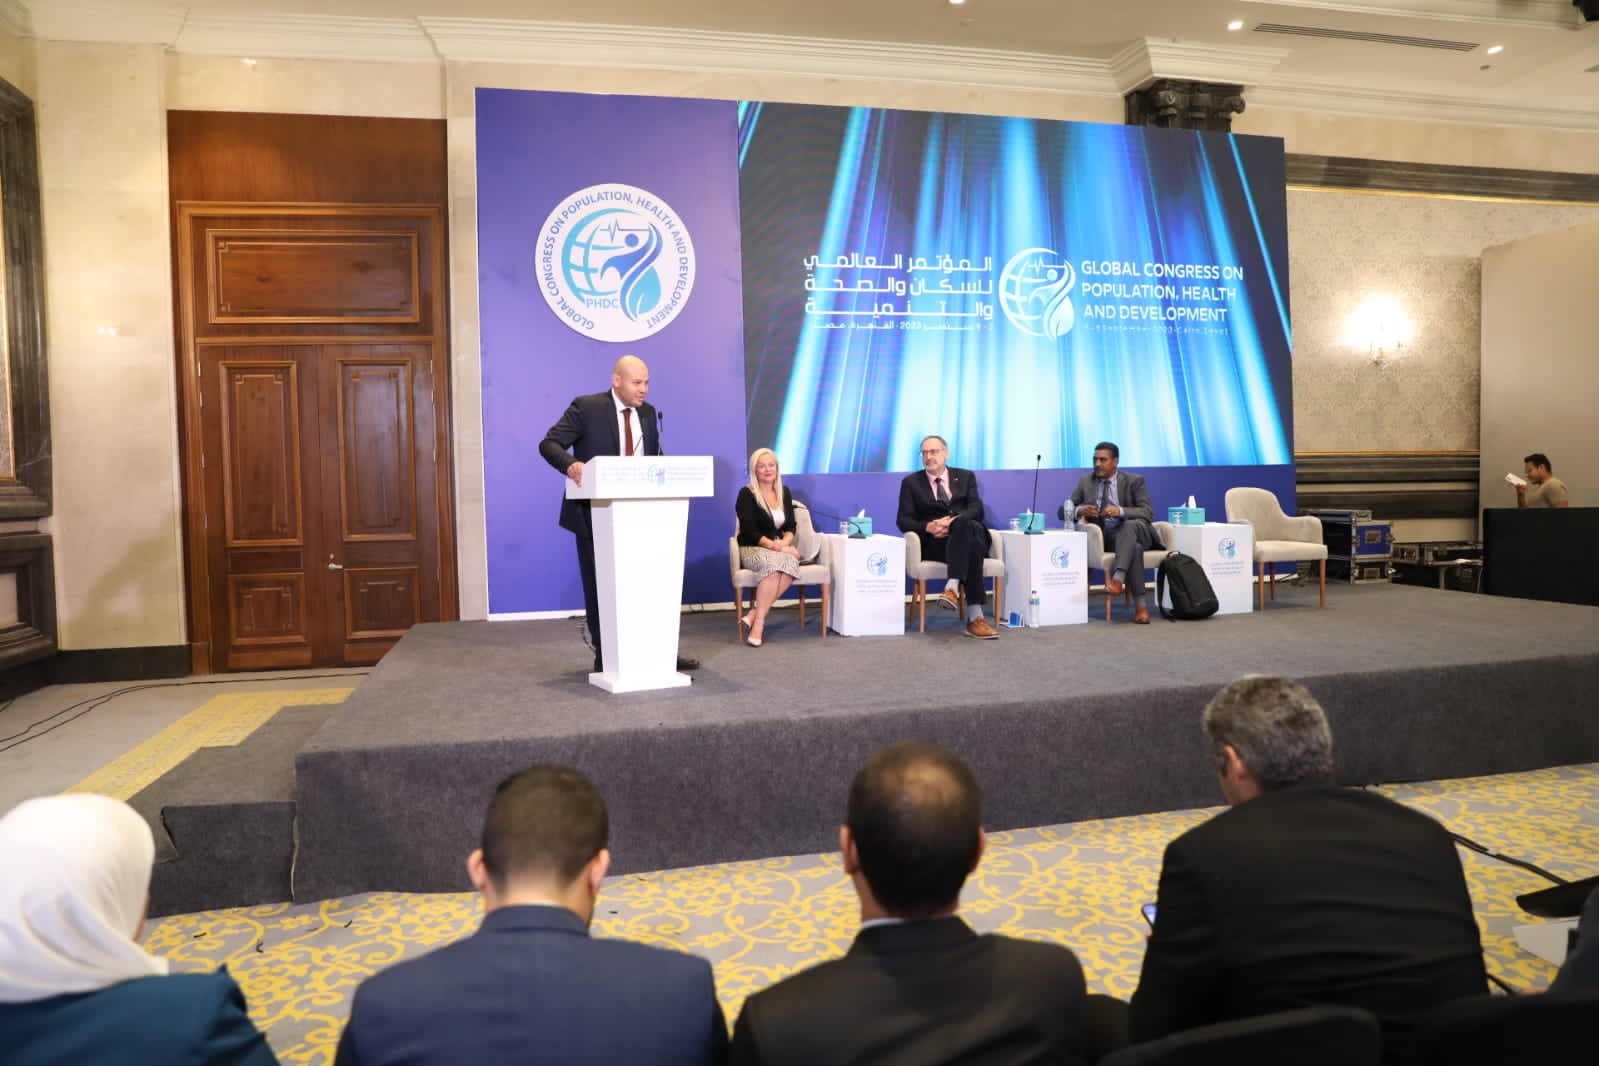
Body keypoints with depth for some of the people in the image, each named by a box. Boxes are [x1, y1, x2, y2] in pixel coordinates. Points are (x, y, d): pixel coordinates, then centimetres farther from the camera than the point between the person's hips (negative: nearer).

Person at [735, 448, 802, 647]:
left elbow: (792, 526, 10)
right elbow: (749, 531, -9)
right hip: (752, 550, -4)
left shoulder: (784, 492, 15)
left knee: (790, 562, -33)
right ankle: (759, 623, -37)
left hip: (780, 549, 4)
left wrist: (784, 543, -12)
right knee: (775, 562, -38)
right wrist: (772, 545, -24)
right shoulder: (746, 494, -2)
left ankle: (754, 614, -33)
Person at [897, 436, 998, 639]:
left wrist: (953, 522, -18)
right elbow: (904, 521, 7)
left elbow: (977, 509, 4)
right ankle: (975, 616, -48)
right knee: (971, 545, -37)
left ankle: (952, 587, -49)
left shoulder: (965, 477, 21)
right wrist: (928, 527, -16)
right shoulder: (911, 483, 18)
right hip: (934, 542, -2)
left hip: (966, 532, 2)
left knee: (967, 525, -38)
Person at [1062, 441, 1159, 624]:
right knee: (1134, 548, -34)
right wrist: (1080, 510, -19)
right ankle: (1141, 604, -34)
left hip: (1134, 531, -1)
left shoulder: (1134, 481, 5)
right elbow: (1063, 511, 6)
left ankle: (1117, 578, -51)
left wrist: (1120, 511, -25)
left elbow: (1148, 513, -6)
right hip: (1104, 538, 1)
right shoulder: (1086, 482, 11)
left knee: (1130, 525, -39)